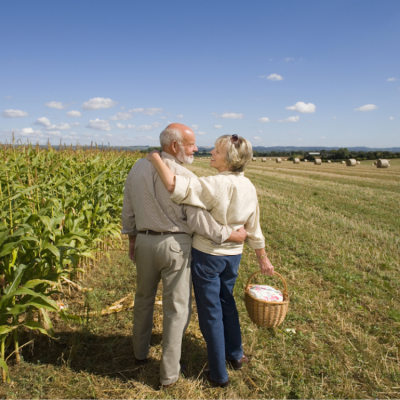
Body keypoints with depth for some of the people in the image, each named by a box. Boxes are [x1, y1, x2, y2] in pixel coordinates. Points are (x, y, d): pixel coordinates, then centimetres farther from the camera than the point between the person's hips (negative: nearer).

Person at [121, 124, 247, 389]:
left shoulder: (138, 168, 0)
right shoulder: (186, 178, -19)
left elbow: (128, 210, 8)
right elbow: (199, 220, -18)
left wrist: (132, 238, 20)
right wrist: (231, 235, -6)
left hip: (144, 241, 6)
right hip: (175, 245, -6)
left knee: (144, 298, 25)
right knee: (176, 308, 9)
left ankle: (141, 353, 45)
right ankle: (169, 374, 22)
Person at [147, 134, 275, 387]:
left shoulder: (216, 185, -26)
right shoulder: (249, 188, -3)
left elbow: (172, 184, -37)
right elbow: (254, 229, 5)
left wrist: (155, 157, -21)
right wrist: (263, 258, 17)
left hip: (207, 255, -7)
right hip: (233, 256, 7)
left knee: (210, 312, 10)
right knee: (227, 304, 28)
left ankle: (219, 374, 27)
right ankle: (236, 356, 46)